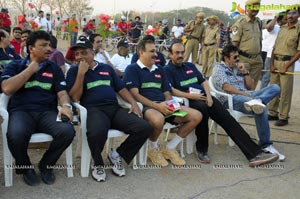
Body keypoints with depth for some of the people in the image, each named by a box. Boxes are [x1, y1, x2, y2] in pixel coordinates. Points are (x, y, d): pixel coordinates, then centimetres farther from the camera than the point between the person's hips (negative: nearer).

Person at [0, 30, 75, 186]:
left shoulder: (54, 68, 17)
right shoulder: (14, 66, 12)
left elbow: (62, 92, 8)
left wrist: (65, 105, -16)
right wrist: (31, 69, -1)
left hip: (48, 112, 2)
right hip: (21, 111, -2)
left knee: (67, 131, -29)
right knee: (16, 135, -37)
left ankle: (46, 165, 1)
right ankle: (26, 167, -1)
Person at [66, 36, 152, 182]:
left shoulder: (107, 68, 22)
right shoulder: (74, 71, 11)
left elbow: (121, 88, 20)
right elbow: (75, 98, -1)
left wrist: (133, 103, 3)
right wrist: (81, 73, -7)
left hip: (114, 108, 4)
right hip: (93, 110, -4)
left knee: (145, 128, -18)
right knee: (97, 132, -41)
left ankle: (117, 155, 4)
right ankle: (98, 164, -7)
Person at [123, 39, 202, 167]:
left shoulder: (159, 71, 24)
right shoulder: (132, 69, 2)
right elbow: (134, 95, -10)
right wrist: (156, 106, -22)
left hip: (163, 106, 7)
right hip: (145, 106, -7)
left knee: (196, 116, -10)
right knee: (158, 119, -42)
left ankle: (170, 148, 2)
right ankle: (153, 149, -7)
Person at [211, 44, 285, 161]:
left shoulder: (238, 69, 28)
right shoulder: (219, 69, 7)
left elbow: (251, 87, 23)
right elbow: (226, 87, -10)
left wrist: (245, 72, 11)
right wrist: (245, 93, -15)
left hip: (247, 95, 7)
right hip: (231, 99, -7)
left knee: (275, 87, -13)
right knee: (261, 108, -34)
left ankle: (256, 101, -44)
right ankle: (266, 145, -29)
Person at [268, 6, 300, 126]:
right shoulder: (282, 29, 13)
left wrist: (286, 66, -13)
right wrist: (272, 64, 3)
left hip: (287, 62, -5)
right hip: (275, 61, 6)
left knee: (285, 91, -3)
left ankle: (283, 117, 4)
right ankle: (273, 113, 20)